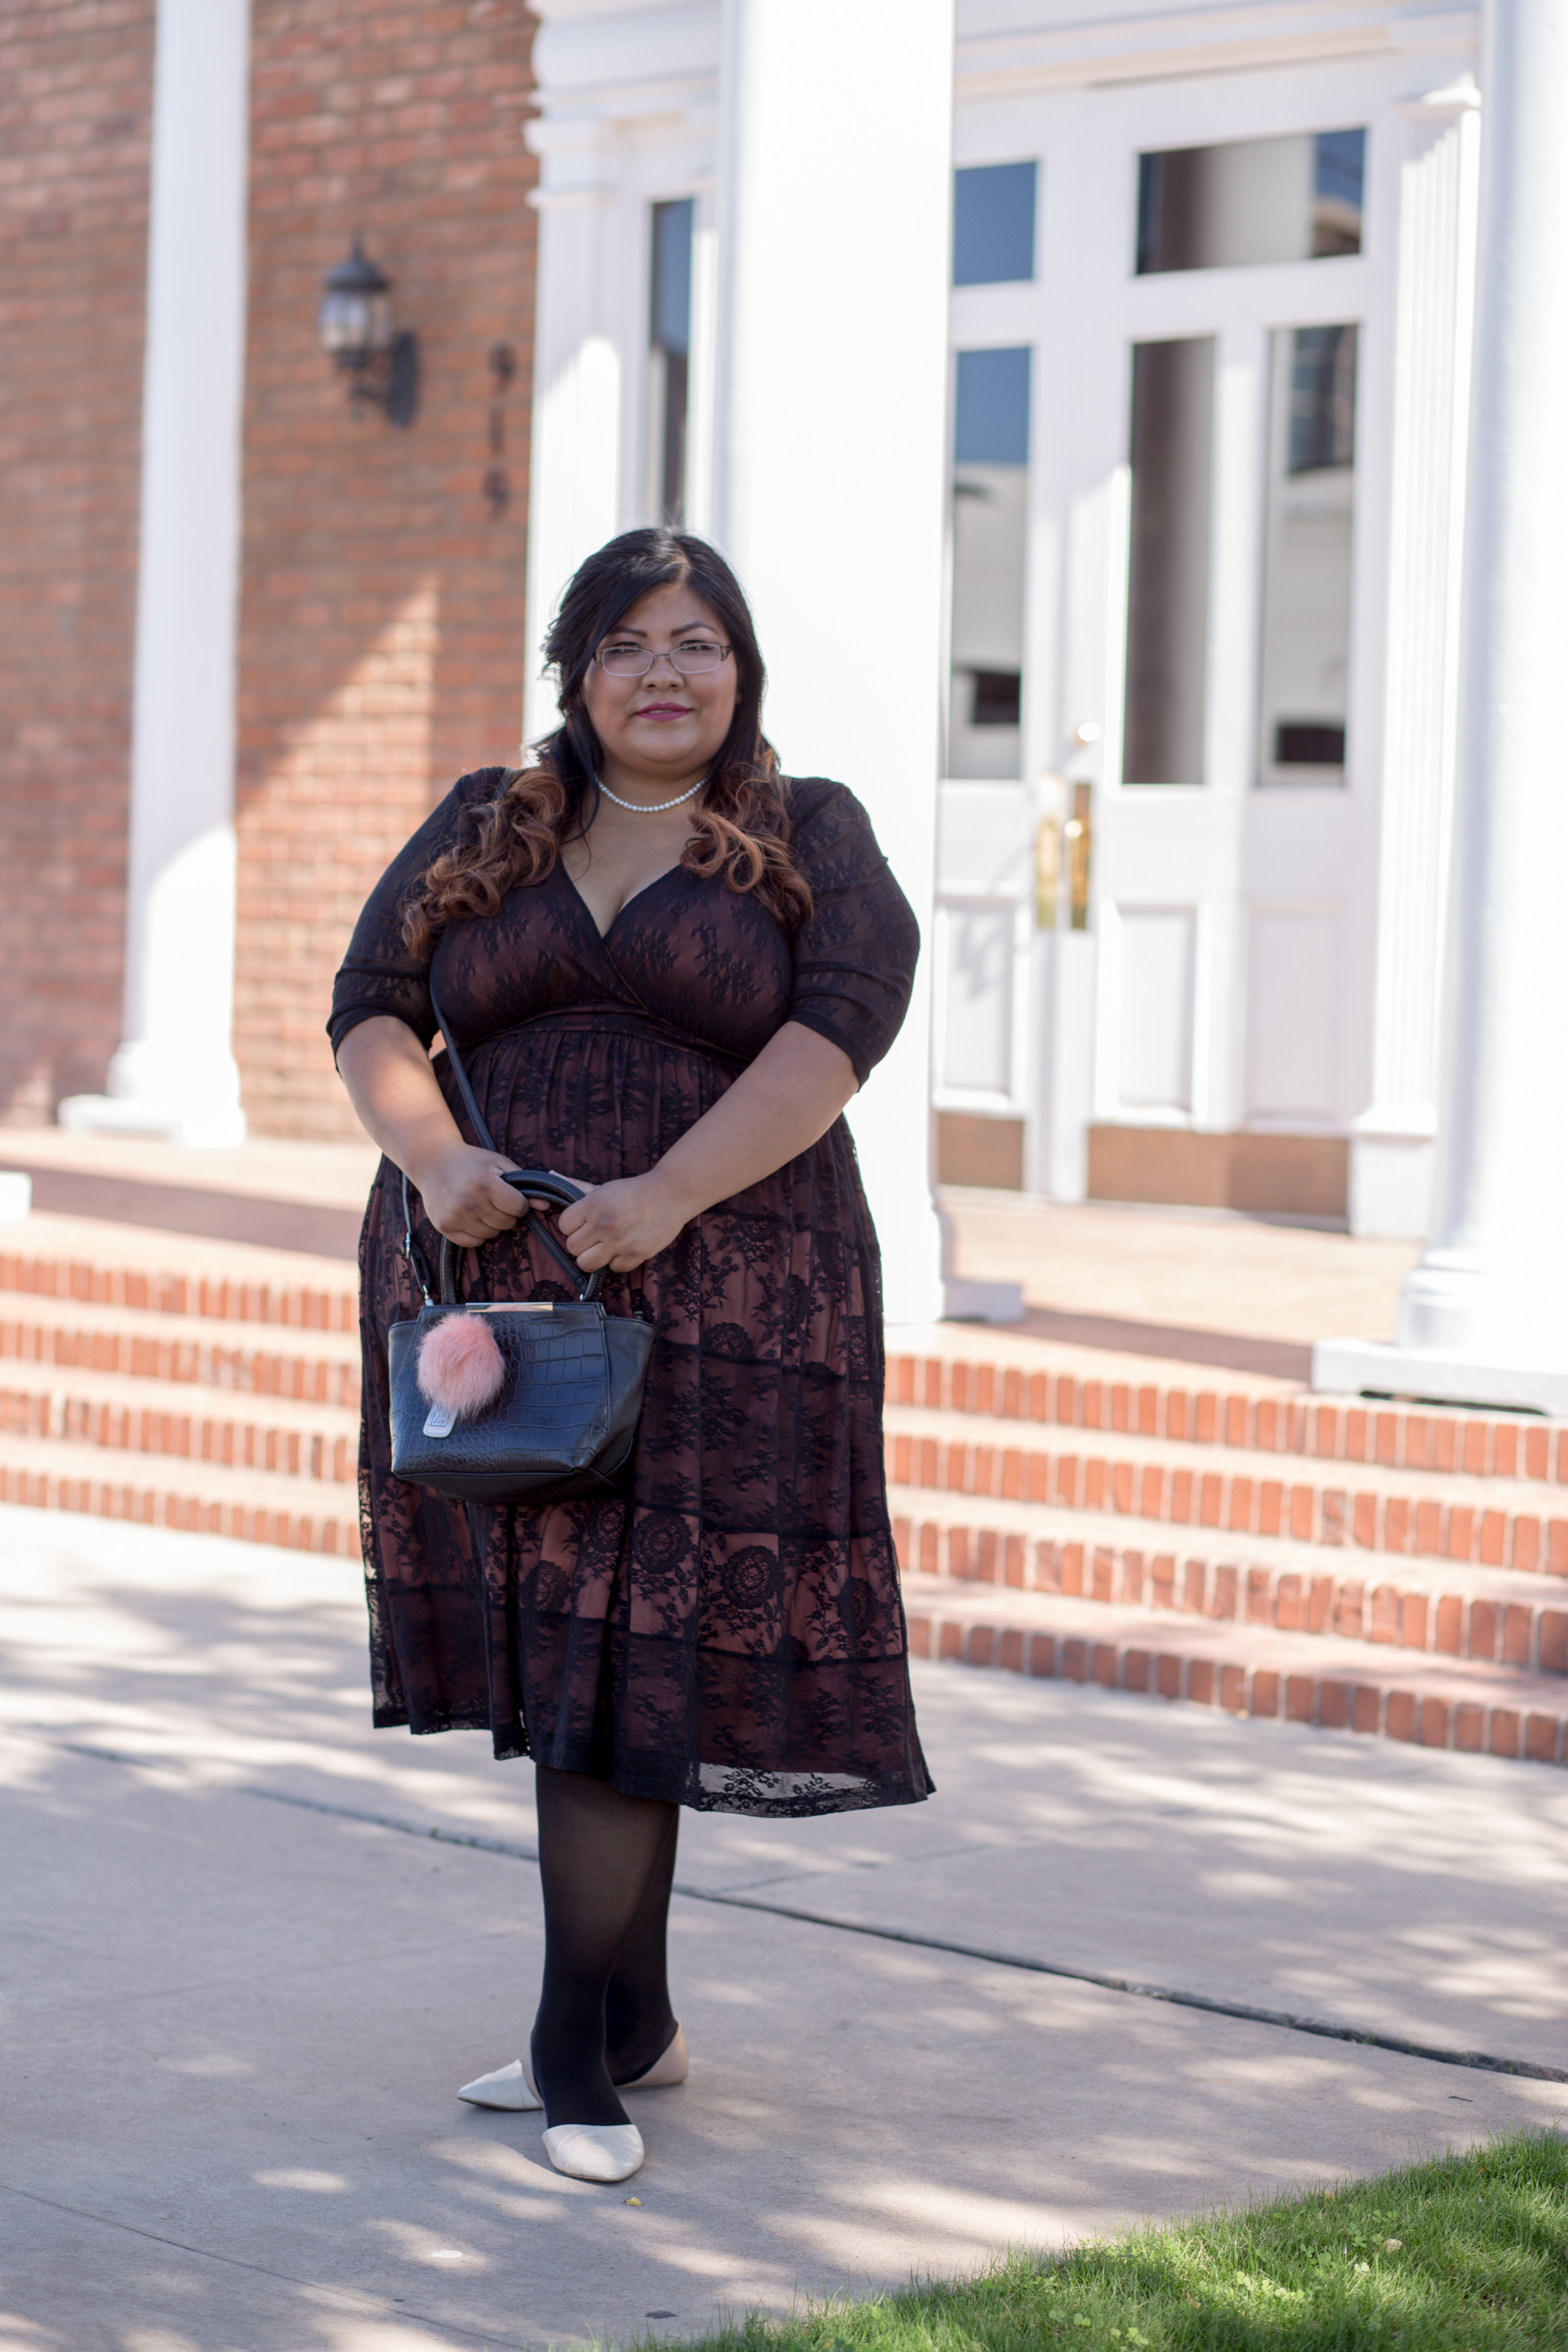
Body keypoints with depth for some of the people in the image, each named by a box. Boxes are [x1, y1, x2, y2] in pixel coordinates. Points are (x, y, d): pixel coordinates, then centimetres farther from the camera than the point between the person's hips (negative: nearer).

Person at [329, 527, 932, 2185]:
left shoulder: (812, 836, 5)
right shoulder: (482, 827, 13)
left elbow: (846, 1018, -10)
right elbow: (372, 1004, 5)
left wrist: (668, 1195, -22)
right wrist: (433, 1159, -16)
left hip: (712, 1305, -3)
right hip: (493, 1298, 3)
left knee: (626, 1658, -7)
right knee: (549, 1655, 7)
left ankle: (580, 2055, 0)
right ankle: (634, 2020, 20)